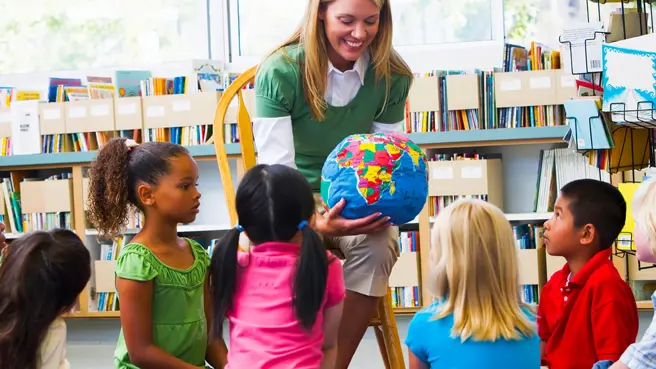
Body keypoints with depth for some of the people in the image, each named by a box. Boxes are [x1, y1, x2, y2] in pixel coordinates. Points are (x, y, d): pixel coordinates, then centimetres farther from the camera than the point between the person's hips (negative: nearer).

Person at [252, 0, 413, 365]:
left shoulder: (392, 76, -8)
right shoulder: (280, 71, -18)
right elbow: (276, 170, -24)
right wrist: (317, 224, -43)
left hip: (357, 200, 3)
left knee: (380, 243, -31)